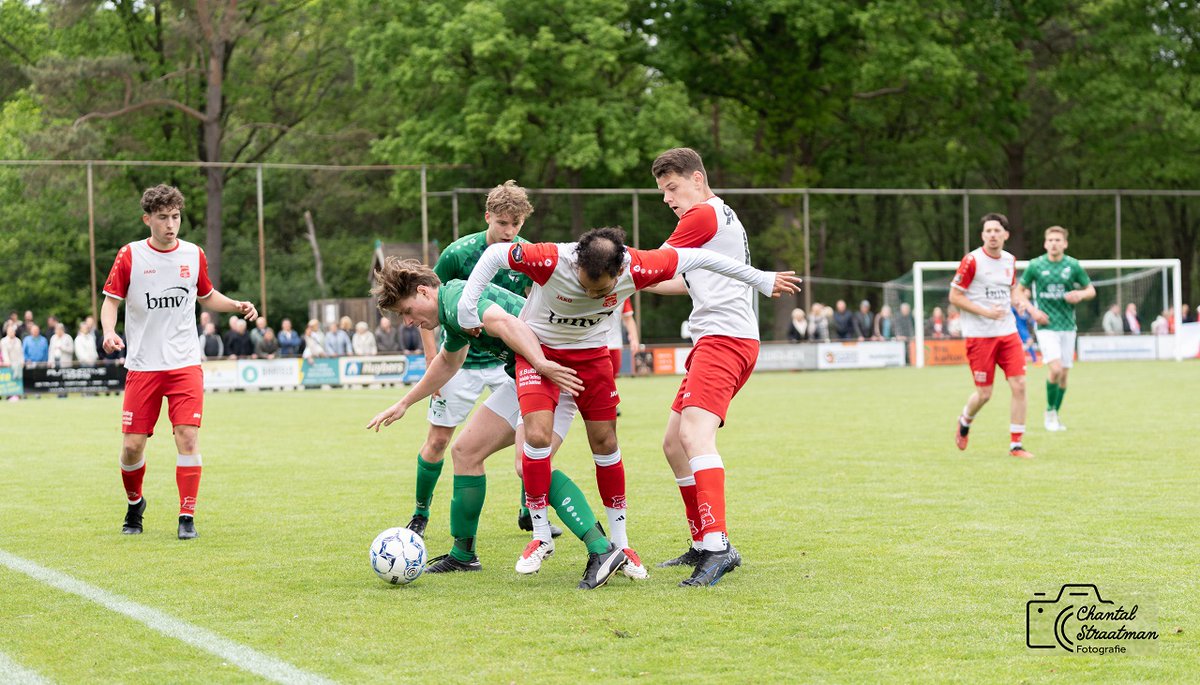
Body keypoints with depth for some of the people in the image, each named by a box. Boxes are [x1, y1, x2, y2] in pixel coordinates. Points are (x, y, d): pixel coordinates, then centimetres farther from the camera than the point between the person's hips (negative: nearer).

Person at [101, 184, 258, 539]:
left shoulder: (194, 255, 5)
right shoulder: (130, 256, -2)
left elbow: (207, 296, 20)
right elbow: (111, 300, 4)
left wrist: (237, 306, 3)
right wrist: (109, 331, -15)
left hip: (184, 364, 1)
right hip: (142, 365, -1)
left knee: (188, 436, -13)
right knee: (132, 445, -1)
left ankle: (187, 517, -4)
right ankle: (134, 503, 27)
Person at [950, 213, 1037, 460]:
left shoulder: (1009, 260, 7)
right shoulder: (972, 261, -10)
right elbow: (954, 296, -9)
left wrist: (1019, 301, 1)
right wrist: (985, 311, -17)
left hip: (1008, 332, 5)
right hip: (979, 335, -5)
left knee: (1019, 386, -6)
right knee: (984, 394, -1)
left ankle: (1016, 444, 3)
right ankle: (964, 421, 33)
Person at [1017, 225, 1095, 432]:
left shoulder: (1073, 265, 1)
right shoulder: (1035, 266, -2)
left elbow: (1091, 290, 11)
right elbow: (1020, 291, 10)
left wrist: (1080, 294, -11)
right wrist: (1032, 310, -5)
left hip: (1067, 325, 3)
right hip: (1046, 325, -3)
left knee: (1064, 374, 5)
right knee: (1055, 369, -19)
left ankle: (1055, 415, 22)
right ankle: (1049, 412, 1)